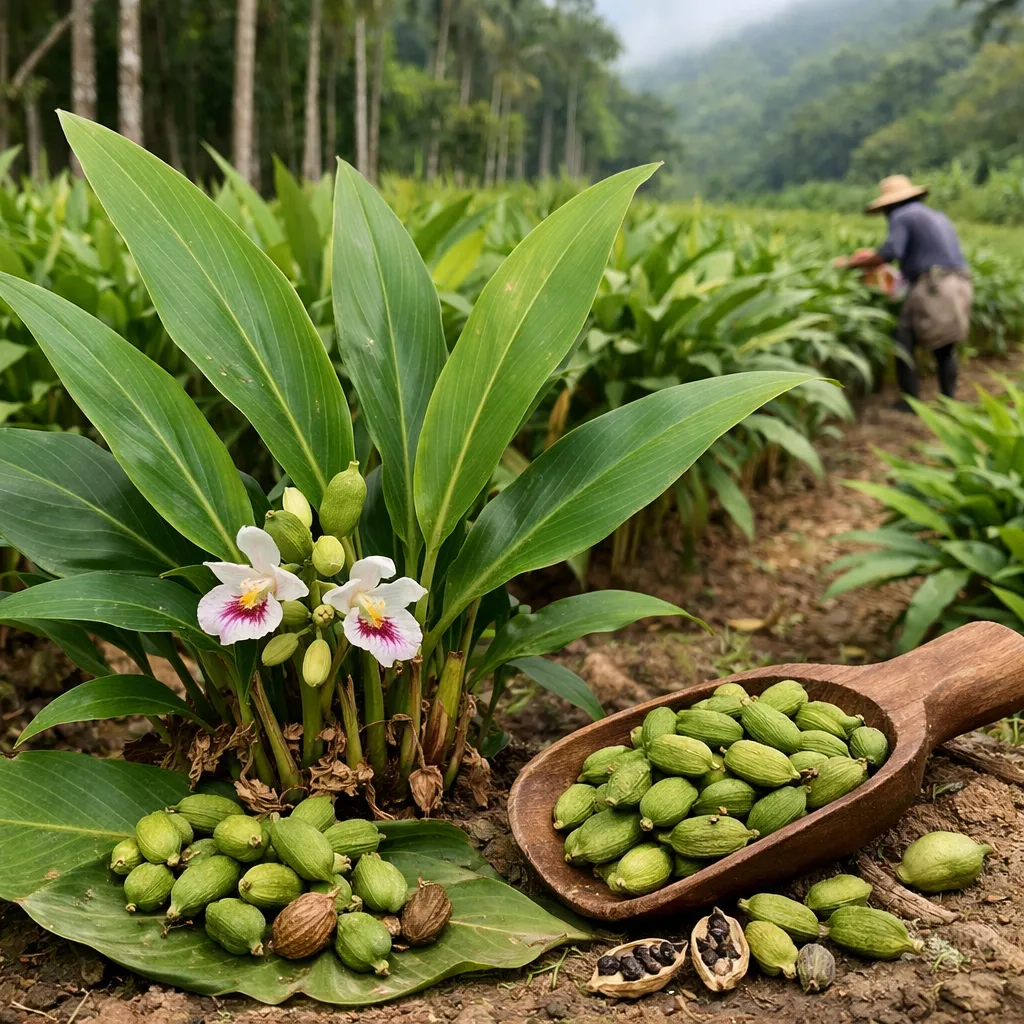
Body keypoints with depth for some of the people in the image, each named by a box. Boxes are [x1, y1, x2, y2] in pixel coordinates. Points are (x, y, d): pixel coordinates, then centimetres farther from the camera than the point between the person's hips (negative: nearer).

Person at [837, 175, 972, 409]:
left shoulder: (902, 216, -1)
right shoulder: (937, 216, 26)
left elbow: (889, 254, -15)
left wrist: (852, 263, -5)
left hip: (931, 287, -8)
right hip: (959, 285, 8)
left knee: (905, 342, 0)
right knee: (945, 347, 17)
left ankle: (910, 401, -2)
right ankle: (949, 399, 18)